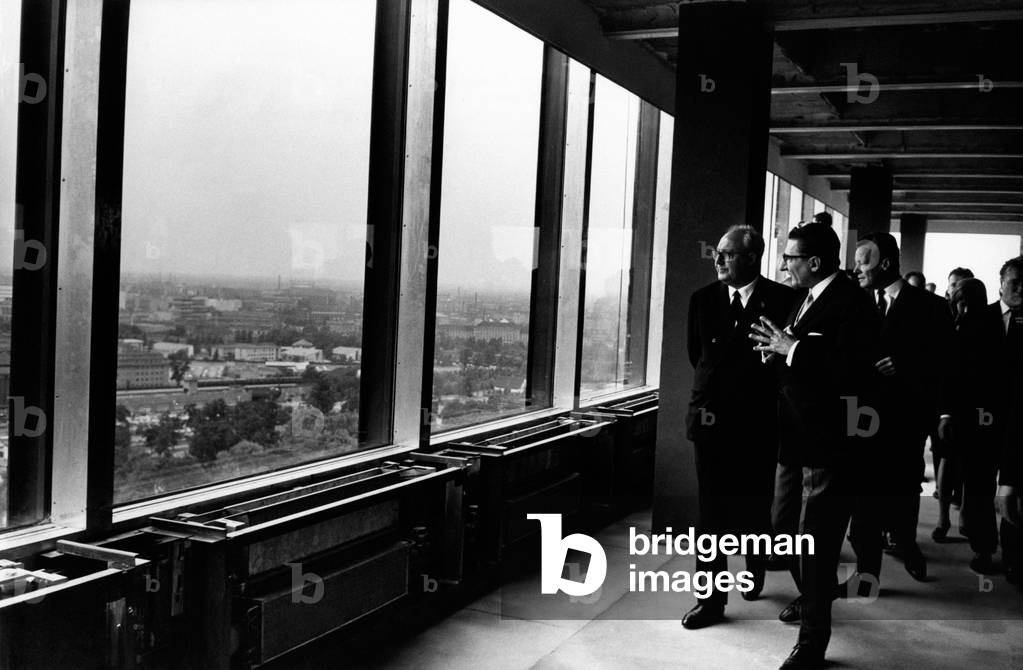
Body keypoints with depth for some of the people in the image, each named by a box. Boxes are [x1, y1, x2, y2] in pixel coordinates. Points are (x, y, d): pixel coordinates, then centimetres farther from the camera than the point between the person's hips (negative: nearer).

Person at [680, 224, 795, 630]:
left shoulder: (782, 301, -6)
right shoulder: (704, 299, 4)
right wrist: (715, 390, 11)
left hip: (758, 422, -2)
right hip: (713, 419, 2)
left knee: (755, 505, 12)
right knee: (712, 512, 3)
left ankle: (755, 567, 40)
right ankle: (712, 597, 10)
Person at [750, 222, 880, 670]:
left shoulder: (851, 302, -16)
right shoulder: (804, 299, 12)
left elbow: (852, 368, -28)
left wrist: (793, 349, -23)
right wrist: (774, 350, -2)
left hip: (828, 441, -9)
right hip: (795, 436, 9)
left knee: (816, 541, 0)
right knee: (784, 527, 21)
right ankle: (809, 595, 46)